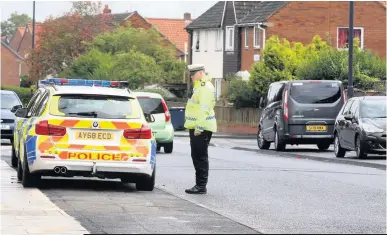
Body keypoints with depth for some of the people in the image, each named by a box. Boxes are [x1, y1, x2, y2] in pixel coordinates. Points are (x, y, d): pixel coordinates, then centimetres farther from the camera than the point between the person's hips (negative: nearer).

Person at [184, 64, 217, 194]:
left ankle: (201, 186, -8)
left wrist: (199, 127, -25)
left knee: (200, 156, -9)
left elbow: (204, 109, -22)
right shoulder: (199, 86, 20)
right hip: (196, 127, 11)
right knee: (196, 156, 13)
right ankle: (199, 184, 18)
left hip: (201, 128, -11)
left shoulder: (206, 87, -15)